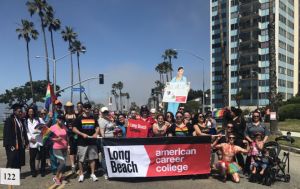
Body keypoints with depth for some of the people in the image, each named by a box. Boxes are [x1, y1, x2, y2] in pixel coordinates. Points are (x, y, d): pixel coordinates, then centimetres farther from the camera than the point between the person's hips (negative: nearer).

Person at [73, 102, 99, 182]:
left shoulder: (93, 118, 10)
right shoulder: (79, 118, -1)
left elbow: (97, 127, 16)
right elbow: (74, 129, -5)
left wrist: (96, 133, -3)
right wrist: (82, 134, -16)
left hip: (92, 142, 3)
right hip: (82, 143, -3)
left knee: (92, 158, 7)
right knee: (81, 159, 3)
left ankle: (92, 174, 17)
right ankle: (81, 174, 18)